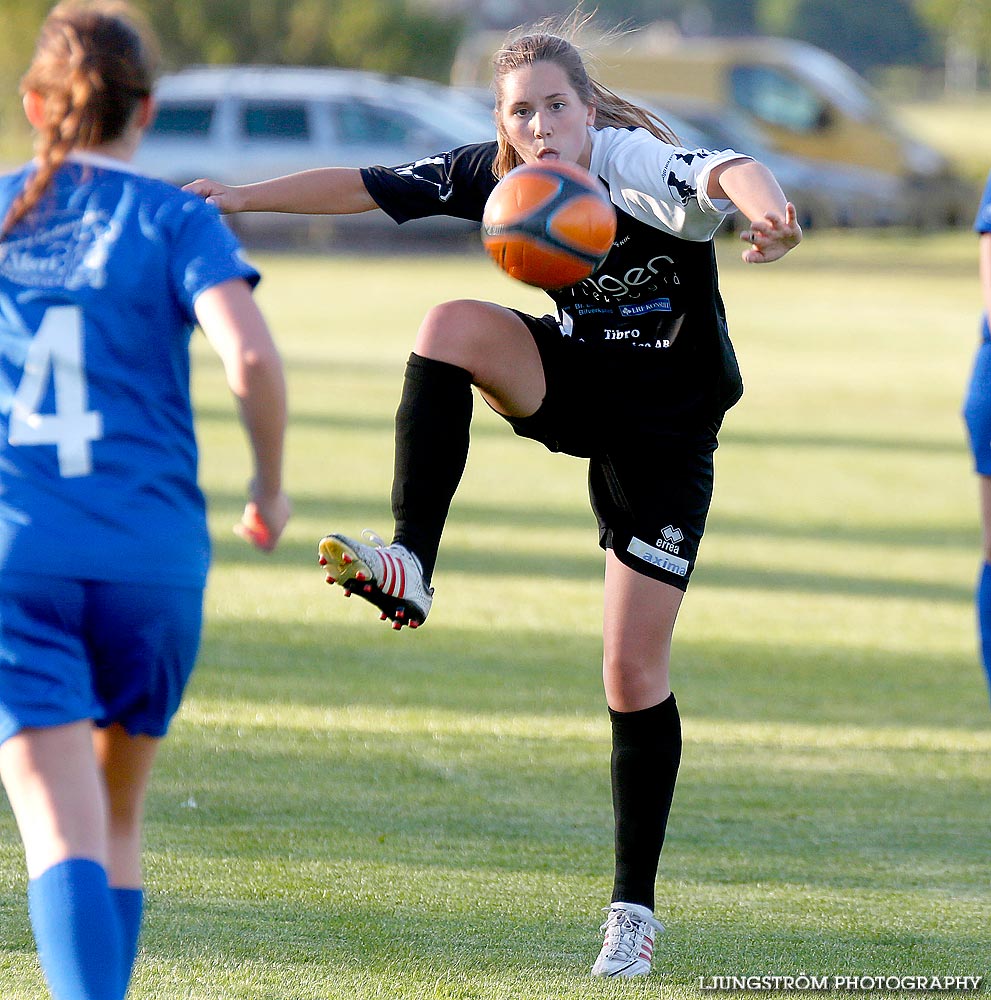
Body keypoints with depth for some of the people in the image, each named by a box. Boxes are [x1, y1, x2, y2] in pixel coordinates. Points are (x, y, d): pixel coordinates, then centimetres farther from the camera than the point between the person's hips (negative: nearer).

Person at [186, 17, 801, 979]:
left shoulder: (641, 168, -27)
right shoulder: (495, 175, -10)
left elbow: (730, 171, -48)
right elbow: (363, 186, -2)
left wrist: (766, 211, -70)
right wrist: (242, 196, -8)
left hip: (667, 436, -5)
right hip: (576, 386, 5)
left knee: (633, 673, -5)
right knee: (451, 324, -24)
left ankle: (634, 908, 8)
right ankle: (409, 565, -22)